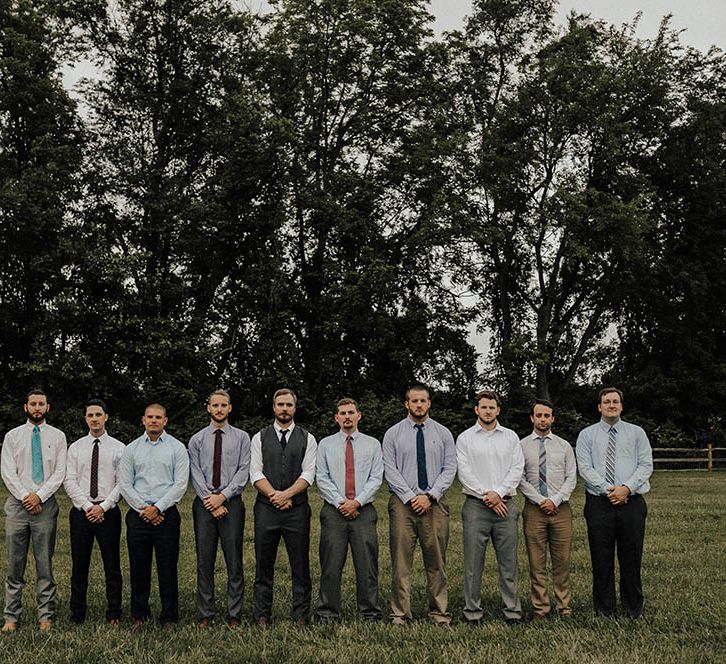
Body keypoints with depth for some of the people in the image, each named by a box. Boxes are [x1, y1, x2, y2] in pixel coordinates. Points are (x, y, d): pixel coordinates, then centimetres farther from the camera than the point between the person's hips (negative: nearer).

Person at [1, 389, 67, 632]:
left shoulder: (57, 436, 7)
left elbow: (60, 472, 0)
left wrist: (39, 496, -11)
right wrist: (25, 497, -10)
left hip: (45, 504, 0)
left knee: (45, 564, 4)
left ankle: (46, 616, 9)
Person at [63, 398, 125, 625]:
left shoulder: (118, 448, 2)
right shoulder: (75, 448, 7)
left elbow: (122, 483, -3)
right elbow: (69, 481, 1)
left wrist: (103, 506, -13)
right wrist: (87, 506, -10)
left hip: (108, 511, -1)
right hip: (81, 511, 2)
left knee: (112, 566, 3)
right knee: (79, 566, 6)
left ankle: (113, 615, 10)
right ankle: (77, 615, 15)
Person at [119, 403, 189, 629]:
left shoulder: (177, 448, 3)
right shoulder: (132, 449, 9)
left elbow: (180, 484, -4)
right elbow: (125, 485, 5)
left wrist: (157, 508, -10)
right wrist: (143, 509, -6)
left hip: (166, 514, -2)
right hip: (138, 514, 2)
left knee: (167, 567, 0)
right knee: (138, 567, 6)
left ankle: (169, 618, 8)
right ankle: (139, 615, 17)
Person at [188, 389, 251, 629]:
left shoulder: (241, 438, 6)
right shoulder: (197, 439, 9)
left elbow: (243, 472, -2)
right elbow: (195, 474, 1)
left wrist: (222, 496, -12)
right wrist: (210, 502, -10)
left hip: (231, 503, -1)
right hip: (204, 504, 1)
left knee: (234, 562, 0)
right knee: (204, 562, 4)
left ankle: (234, 615, 6)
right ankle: (205, 615, 11)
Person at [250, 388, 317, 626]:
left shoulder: (307, 439, 8)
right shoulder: (260, 438, 9)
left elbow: (308, 474, -1)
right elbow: (255, 474, 1)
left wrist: (286, 494, -14)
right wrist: (274, 496, -12)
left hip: (297, 508, 0)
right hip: (266, 508, 0)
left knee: (300, 566, 2)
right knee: (263, 566, 4)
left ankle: (301, 616, 10)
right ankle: (261, 617, 11)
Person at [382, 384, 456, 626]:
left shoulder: (443, 433, 9)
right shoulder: (393, 434, 5)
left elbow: (450, 468, 3)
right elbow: (390, 470, -1)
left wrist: (430, 496, -9)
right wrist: (410, 497, -11)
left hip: (434, 504, 1)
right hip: (402, 503, -1)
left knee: (436, 561, 5)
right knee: (401, 561, -1)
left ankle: (439, 612, 12)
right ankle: (400, 613, 4)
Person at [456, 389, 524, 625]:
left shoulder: (511, 437, 12)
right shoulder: (465, 438, 7)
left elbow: (517, 469, 4)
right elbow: (464, 472, -2)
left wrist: (498, 493, -9)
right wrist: (486, 496, -10)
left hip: (505, 504, 2)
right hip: (475, 506, -1)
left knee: (508, 561, 3)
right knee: (473, 561, -1)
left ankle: (512, 610, 9)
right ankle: (472, 610, 5)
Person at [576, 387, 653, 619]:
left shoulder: (637, 433, 10)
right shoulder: (587, 435, 6)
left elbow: (646, 465, 2)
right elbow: (585, 468, -3)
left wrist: (626, 488, -13)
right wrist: (607, 489, -14)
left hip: (632, 502, 1)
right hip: (599, 504, -1)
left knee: (631, 558, 6)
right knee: (602, 559, 3)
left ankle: (634, 610, 18)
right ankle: (605, 610, 14)